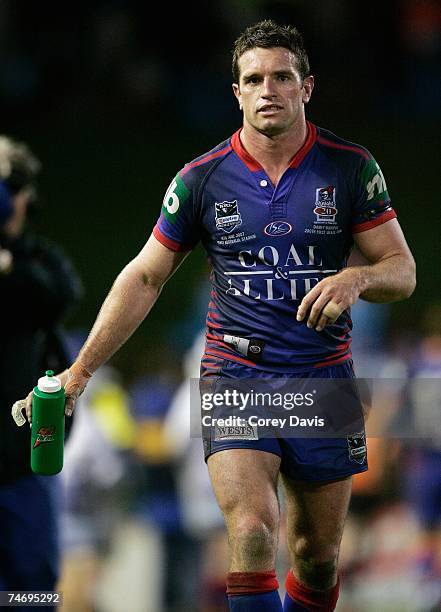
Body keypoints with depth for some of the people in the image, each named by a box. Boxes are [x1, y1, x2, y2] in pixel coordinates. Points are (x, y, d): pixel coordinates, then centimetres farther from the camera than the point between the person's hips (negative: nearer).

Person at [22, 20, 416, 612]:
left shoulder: (350, 167, -1)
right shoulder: (201, 179, -1)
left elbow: (402, 270, 2)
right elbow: (144, 278, 6)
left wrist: (358, 278, -22)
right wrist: (79, 373, 2)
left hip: (323, 378, 1)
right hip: (235, 374, -1)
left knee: (317, 556, 7)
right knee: (252, 532, -22)